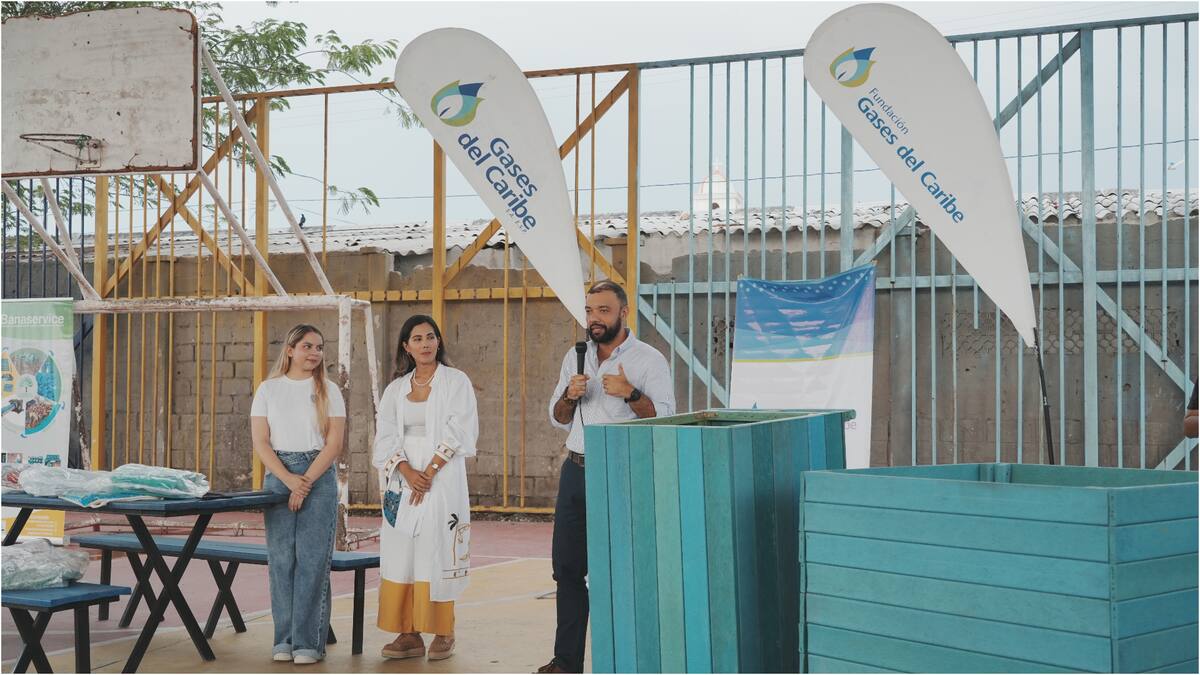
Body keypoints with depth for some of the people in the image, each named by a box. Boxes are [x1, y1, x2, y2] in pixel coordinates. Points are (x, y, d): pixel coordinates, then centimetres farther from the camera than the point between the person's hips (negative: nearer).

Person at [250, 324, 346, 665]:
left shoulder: (328, 391, 5)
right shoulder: (268, 389, 6)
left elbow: (334, 444, -2)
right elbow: (260, 442, 0)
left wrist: (306, 482, -11)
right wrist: (288, 479, -12)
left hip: (319, 476, -1)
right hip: (278, 476, 1)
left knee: (312, 558, -5)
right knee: (281, 558, 0)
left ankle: (308, 641, -2)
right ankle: (284, 639, 6)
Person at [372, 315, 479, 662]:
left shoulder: (456, 381, 2)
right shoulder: (395, 389, 13)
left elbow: (457, 432, -6)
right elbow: (386, 437, 5)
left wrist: (429, 472, -13)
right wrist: (408, 472, -11)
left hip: (443, 480, -4)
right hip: (402, 480, 4)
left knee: (438, 553, -6)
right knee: (401, 554, -1)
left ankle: (443, 633, 1)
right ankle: (409, 634, 3)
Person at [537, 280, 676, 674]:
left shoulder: (648, 360, -4)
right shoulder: (575, 358, 13)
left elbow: (665, 419, -10)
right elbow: (558, 420, 17)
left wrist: (631, 393, -23)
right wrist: (569, 395, -4)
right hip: (576, 471, 6)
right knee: (567, 566, 7)